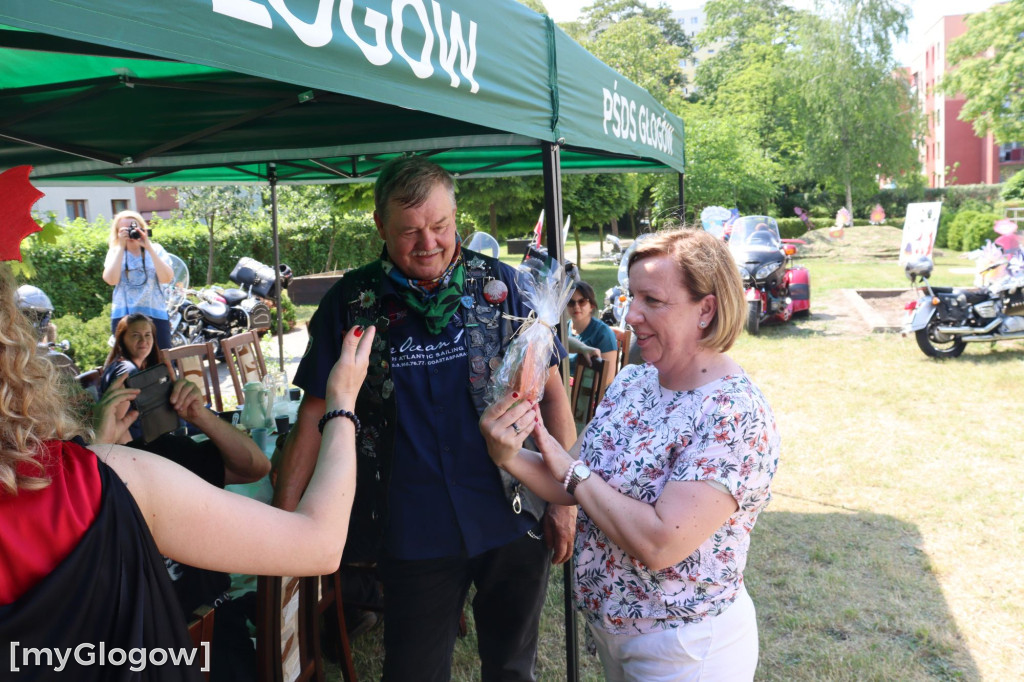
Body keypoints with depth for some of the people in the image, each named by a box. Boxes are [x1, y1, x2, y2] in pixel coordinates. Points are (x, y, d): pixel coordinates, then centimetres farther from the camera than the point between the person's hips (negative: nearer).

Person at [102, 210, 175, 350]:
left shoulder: (156, 250, 7)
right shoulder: (115, 252, 8)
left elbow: (166, 278, -10)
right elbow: (111, 280, -10)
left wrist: (149, 247, -12)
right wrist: (121, 247, -9)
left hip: (155, 314, 0)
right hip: (124, 316, 1)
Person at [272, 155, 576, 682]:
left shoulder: (501, 285, -3)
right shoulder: (351, 302, -3)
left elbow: (551, 393, 0)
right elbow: (316, 414, 2)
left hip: (514, 521, 1)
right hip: (412, 534, 0)